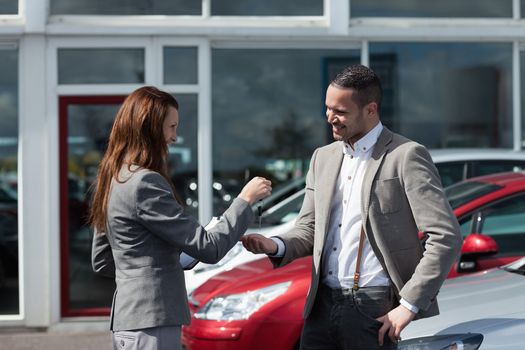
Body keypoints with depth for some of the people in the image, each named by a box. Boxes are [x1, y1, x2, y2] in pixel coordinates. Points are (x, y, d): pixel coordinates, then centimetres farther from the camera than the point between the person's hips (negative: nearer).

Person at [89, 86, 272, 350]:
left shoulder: (114, 179, 13)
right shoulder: (145, 183, -16)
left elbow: (101, 262, 21)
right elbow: (209, 249, -16)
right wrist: (246, 199, -7)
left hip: (128, 322, 10)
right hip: (151, 325, -10)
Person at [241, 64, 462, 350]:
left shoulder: (406, 157, -6)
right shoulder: (323, 158, 15)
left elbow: (446, 238, -11)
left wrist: (409, 305, -14)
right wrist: (277, 247, -4)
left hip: (379, 312, -6)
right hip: (324, 307, 6)